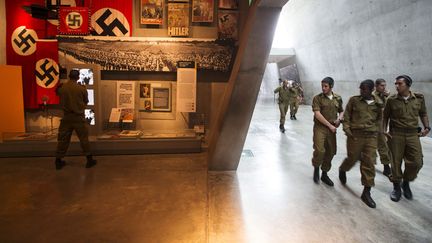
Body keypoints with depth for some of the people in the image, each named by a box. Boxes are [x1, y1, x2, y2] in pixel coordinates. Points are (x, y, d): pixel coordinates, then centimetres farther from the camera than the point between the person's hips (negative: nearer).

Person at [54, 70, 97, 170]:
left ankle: (58, 161, 17)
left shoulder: (62, 88, -5)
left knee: (63, 139, 10)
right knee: (84, 138, 7)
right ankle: (89, 160, 12)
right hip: (79, 117, -2)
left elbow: (61, 102, 5)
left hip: (66, 117, 2)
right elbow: (86, 101, 2)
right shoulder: (81, 88, -9)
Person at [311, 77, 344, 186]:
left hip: (332, 128, 4)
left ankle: (324, 174, 25)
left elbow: (341, 111, 20)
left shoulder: (338, 98, 7)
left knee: (331, 152, 8)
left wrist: (339, 118, -2)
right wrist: (330, 125, -13)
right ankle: (316, 169, 15)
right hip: (320, 127, -4)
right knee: (319, 150, -14)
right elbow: (317, 114, -13)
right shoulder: (317, 98, -5)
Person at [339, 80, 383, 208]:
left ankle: (366, 192, 11)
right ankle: (342, 170, 43)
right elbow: (346, 116, 2)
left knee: (369, 163, 1)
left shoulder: (378, 103, 5)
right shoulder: (354, 100, -2)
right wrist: (347, 129, -7)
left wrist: (376, 130, 9)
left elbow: (379, 118, 18)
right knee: (353, 158, 6)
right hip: (355, 134, -2)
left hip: (371, 136, 2)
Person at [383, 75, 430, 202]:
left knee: (416, 162, -3)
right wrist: (384, 130, -1)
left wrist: (426, 127, 3)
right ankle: (396, 187, 21)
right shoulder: (391, 99, -1)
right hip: (395, 134, -1)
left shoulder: (419, 98, 3)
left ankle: (406, 183, 24)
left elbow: (423, 114, 15)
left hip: (413, 134, 2)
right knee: (396, 162, 3)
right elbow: (385, 116, 7)